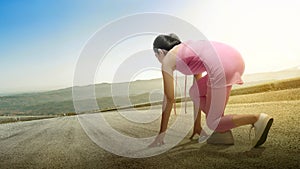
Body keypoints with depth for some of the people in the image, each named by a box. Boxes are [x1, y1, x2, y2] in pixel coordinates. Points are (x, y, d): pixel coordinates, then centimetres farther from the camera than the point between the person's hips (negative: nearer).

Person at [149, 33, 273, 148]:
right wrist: (197, 126, 43)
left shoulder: (167, 61, 16)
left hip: (221, 66, -8)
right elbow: (198, 92, 37)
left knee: (213, 124, 4)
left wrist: (161, 134, 24)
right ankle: (223, 134, 18)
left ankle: (259, 119, -12)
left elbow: (169, 99, 15)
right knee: (195, 91, 24)